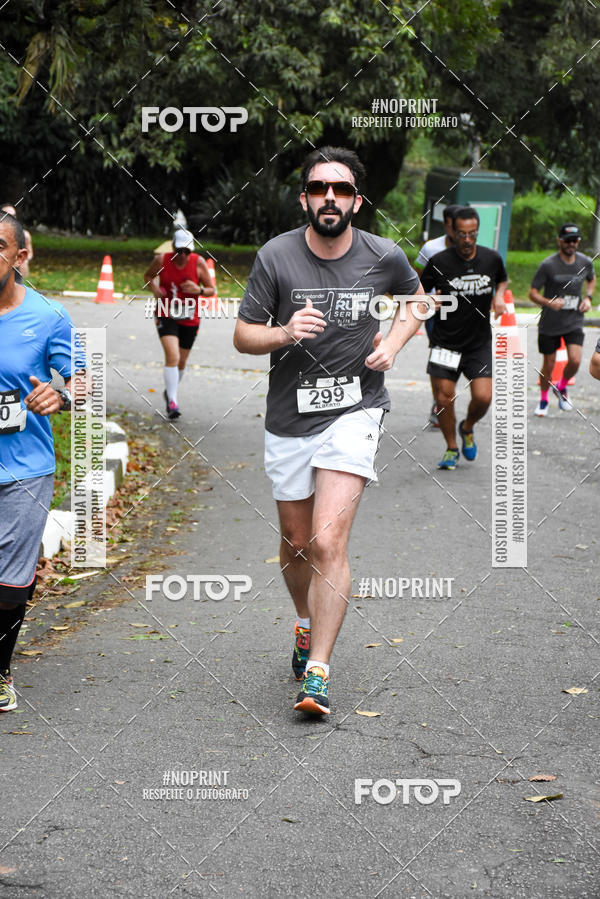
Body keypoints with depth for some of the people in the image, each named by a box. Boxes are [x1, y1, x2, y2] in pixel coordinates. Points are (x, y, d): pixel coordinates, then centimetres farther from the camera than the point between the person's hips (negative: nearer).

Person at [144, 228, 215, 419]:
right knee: (172, 356, -21)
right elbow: (148, 275, 12)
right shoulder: (161, 261, -10)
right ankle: (172, 402, -20)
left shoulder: (198, 263, -10)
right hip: (166, 316, -2)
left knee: (181, 362, 13)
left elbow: (211, 290, -1)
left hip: (190, 319, 2)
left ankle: (170, 391, 41)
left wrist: (199, 290, -23)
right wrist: (154, 288, -8)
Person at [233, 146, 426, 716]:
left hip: (353, 412, -2)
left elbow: (415, 299, 17)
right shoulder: (276, 257, -9)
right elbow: (243, 336, -3)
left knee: (328, 543, -16)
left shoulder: (384, 258, -6)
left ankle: (316, 674, -11)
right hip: (289, 418, 2)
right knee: (296, 542, 16)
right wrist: (283, 333, -23)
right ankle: (306, 622, 47)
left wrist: (394, 341, -2)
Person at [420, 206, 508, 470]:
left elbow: (503, 279, 22)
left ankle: (467, 429, 23)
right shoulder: (439, 262, -10)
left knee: (483, 397, -10)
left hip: (479, 343, 1)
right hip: (445, 343, -1)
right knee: (444, 398, -2)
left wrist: (499, 295, 2)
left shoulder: (492, 259, -2)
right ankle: (451, 448, 21)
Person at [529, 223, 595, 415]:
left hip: (574, 322, 2)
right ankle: (543, 400, 29)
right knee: (548, 365, 5)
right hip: (549, 324, -2)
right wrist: (549, 302, -29)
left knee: (575, 361, -14)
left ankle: (562, 387, 18)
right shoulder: (548, 265, -12)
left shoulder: (586, 262, 0)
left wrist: (588, 298, 5)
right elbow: (533, 293, -10)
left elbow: (591, 279, 23)